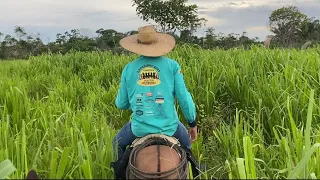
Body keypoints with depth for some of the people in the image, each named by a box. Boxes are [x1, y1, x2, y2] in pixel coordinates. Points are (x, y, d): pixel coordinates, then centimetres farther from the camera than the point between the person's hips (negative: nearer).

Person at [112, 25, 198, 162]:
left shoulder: (129, 68, 1)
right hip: (168, 126, 0)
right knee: (186, 143, 34)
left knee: (118, 144, 32)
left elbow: (121, 104, 8)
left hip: (139, 128, 1)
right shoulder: (171, 65, -3)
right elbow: (184, 98, -3)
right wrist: (193, 124, 10)